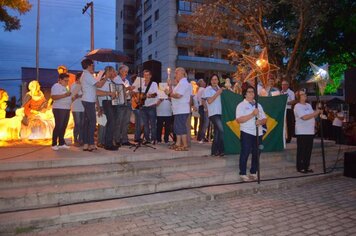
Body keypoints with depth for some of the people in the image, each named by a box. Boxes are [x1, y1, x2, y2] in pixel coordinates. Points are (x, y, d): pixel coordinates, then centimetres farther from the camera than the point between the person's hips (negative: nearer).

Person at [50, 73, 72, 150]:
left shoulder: (66, 87, 21)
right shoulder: (56, 86, -4)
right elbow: (53, 97, -18)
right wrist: (65, 95, -23)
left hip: (67, 109, 8)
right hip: (59, 109, -8)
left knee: (64, 127, 7)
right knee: (58, 126, -9)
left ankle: (61, 143, 13)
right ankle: (54, 144, -3)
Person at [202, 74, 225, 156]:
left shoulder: (219, 89, 19)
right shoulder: (208, 89, 0)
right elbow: (209, 101, -12)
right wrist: (217, 93, -13)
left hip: (220, 113, 7)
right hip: (213, 113, -7)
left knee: (217, 132, 9)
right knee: (221, 130, -19)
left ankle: (214, 151, 16)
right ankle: (221, 150, -10)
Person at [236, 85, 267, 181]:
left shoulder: (258, 105, 17)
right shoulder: (241, 105, -2)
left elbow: (264, 119, 14)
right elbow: (239, 120, -16)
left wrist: (260, 121, -10)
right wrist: (252, 114, -19)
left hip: (258, 133, 6)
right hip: (247, 133, -5)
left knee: (256, 154, 9)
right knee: (245, 154, -2)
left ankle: (253, 172, 22)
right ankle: (243, 174, 7)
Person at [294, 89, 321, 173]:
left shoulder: (309, 105, 16)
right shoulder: (297, 106, -9)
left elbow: (313, 116, 15)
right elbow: (304, 117, -20)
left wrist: (317, 112, -3)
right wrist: (315, 113, -13)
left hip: (310, 131, 7)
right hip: (301, 132, -7)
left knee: (308, 150, 10)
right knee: (301, 150, -2)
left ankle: (306, 167, 19)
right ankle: (300, 167, 6)